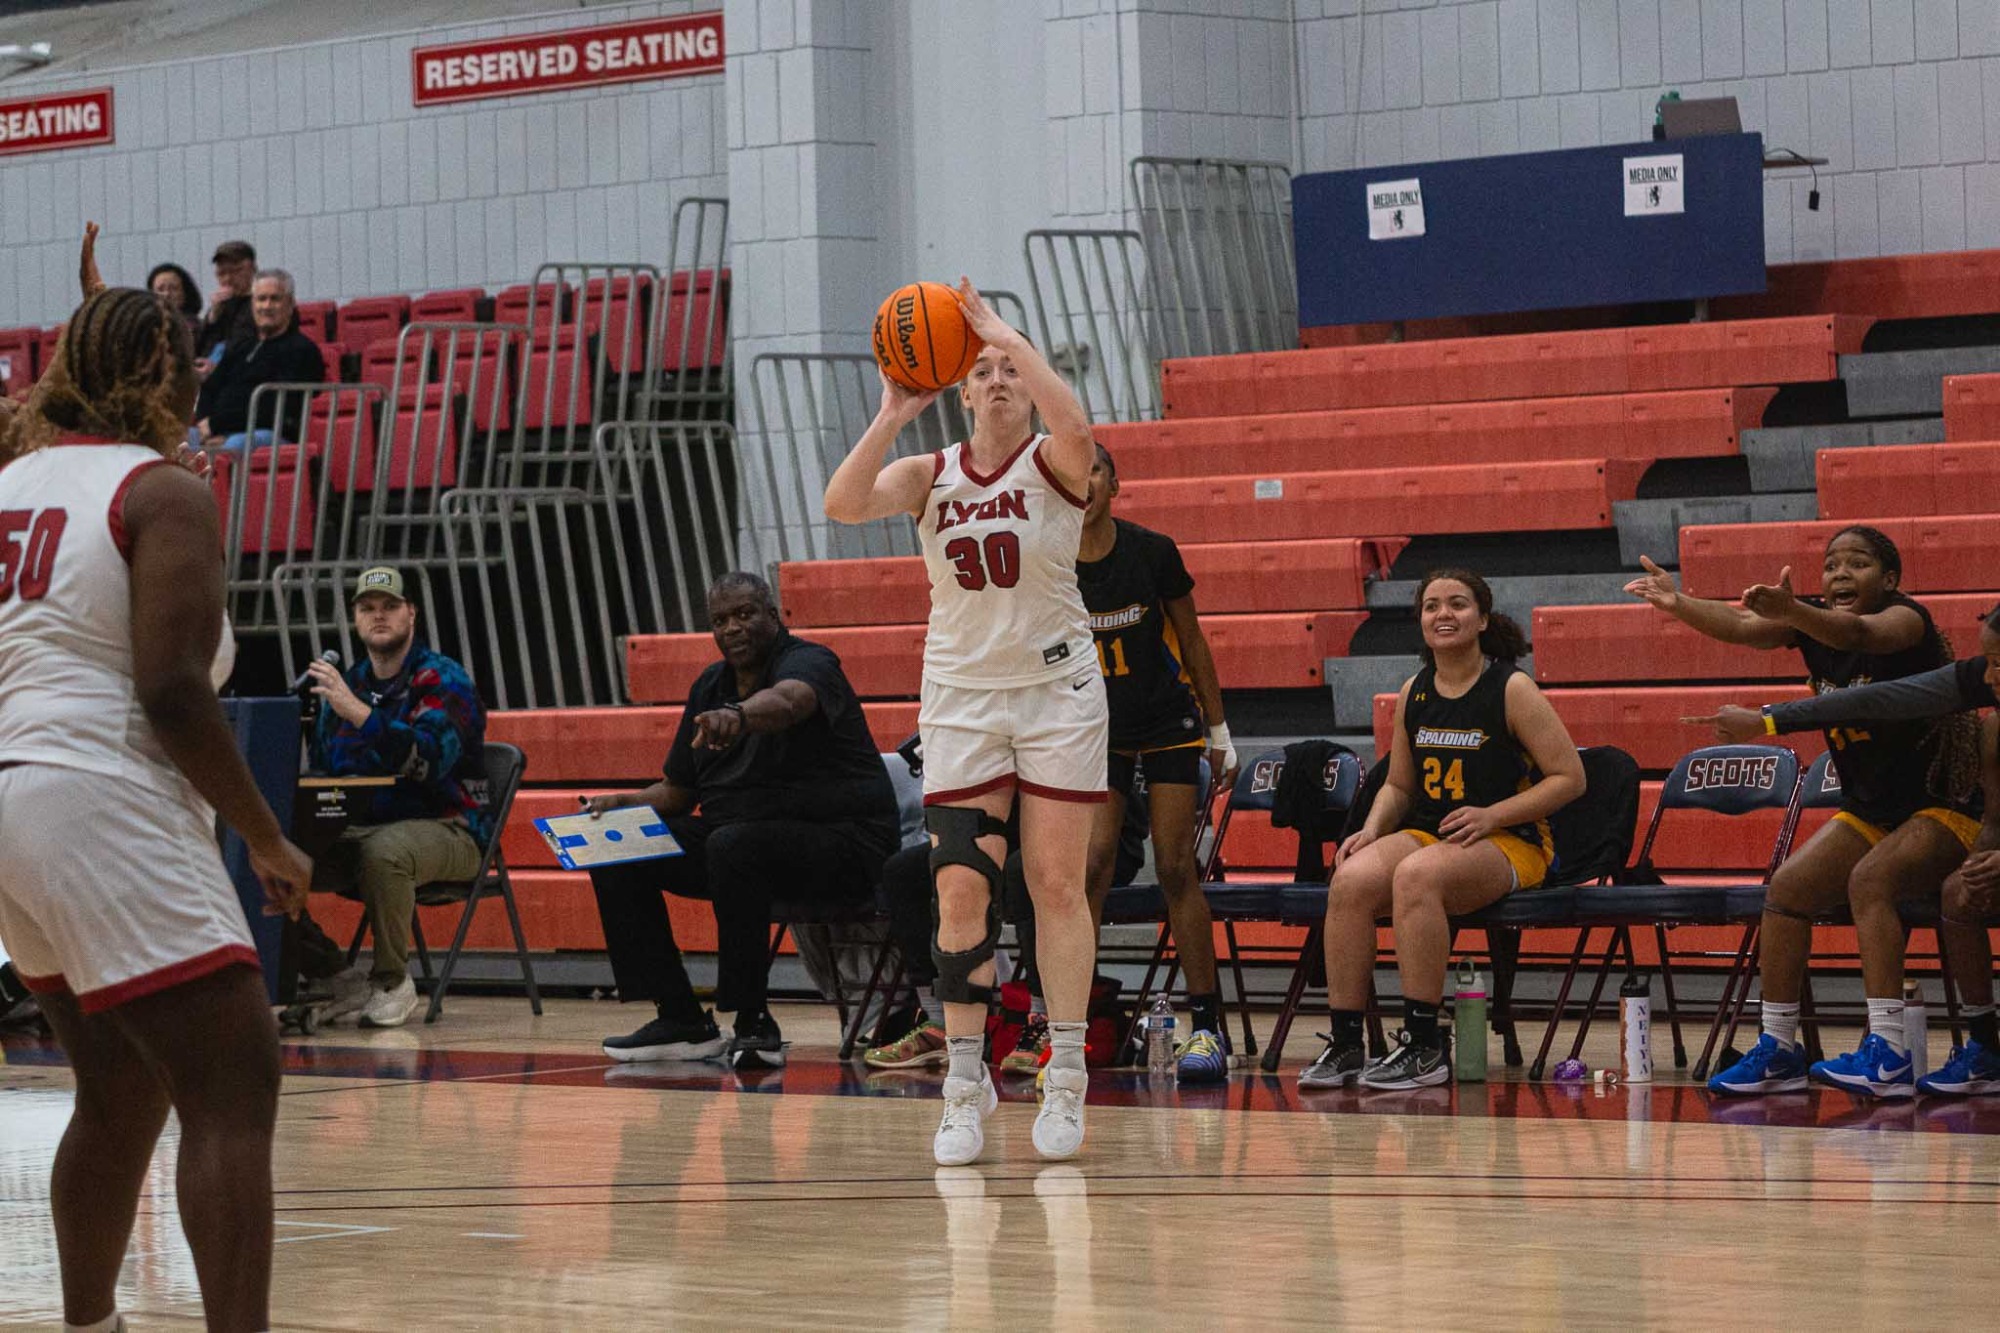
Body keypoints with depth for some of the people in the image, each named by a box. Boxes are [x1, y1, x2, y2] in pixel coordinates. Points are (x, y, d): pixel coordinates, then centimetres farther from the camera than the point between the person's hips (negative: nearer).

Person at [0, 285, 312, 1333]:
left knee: (123, 1090, 20)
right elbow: (172, 693, -16)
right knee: (234, 1092, -10)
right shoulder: (162, 494, -7)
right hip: (102, 808, -8)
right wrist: (268, 840, -8)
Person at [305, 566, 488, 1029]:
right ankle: (328, 980, -7)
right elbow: (320, 765, 16)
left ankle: (393, 982, -19)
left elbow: (430, 757, -26)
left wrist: (357, 711, -38)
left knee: (383, 852, -39)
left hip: (446, 830, -6)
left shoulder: (442, 679, -7)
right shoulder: (348, 683, 14)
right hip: (362, 829, 6)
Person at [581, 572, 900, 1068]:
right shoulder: (710, 687, 11)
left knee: (733, 846, -37)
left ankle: (755, 1024, -28)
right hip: (734, 832, 8)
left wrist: (738, 715, -61)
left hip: (840, 841, -8)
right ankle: (680, 1020, -5)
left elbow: (787, 700, -39)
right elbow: (678, 791, 19)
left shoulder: (807, 663, -12)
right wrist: (627, 803, -3)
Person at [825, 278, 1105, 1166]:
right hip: (961, 695, 2)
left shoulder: (1052, 465, -6)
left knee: (1057, 882, -2)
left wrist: (1006, 333, -27)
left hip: (1058, 691, -2)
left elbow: (1074, 427, -32)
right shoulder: (930, 475, 2)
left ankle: (1065, 1083, 4)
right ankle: (965, 1086, 3)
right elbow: (843, 503, -16)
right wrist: (892, 416, -22)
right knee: (961, 890, -4)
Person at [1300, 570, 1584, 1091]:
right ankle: (1345, 1044, -23)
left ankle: (1424, 1047, -31)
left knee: (1416, 875, -36)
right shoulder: (1414, 693, 12)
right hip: (1428, 834, 5)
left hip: (1511, 845, -5)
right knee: (1351, 879, -26)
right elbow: (1398, 785, 21)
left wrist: (1491, 816, -15)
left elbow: (1569, 778, -5)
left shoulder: (1512, 689, -4)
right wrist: (1372, 831, 0)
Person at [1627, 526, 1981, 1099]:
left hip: (1944, 807, -8)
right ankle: (1777, 1050, 0)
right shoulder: (1812, 620, 0)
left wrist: (1789, 612, -62)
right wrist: (1678, 605, -36)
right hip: (1869, 810, 8)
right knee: (1786, 889, -6)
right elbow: (1739, 627, -16)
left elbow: (1860, 634, -42)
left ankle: (1888, 1056, -36)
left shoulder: (1906, 618, -19)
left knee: (1870, 879, -30)